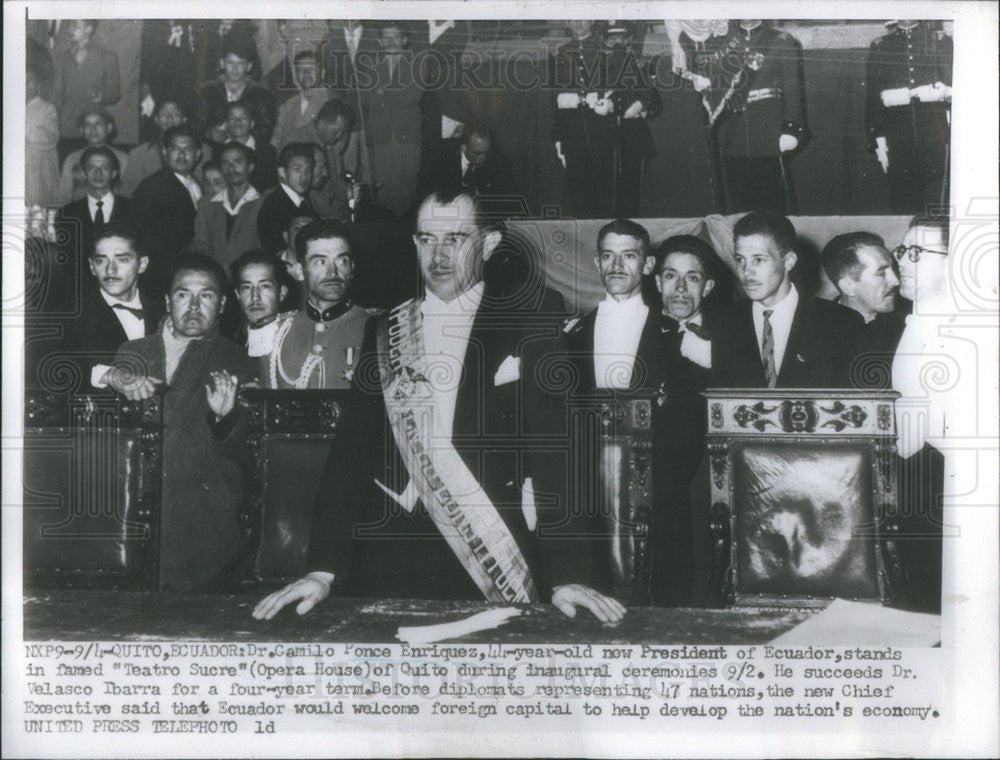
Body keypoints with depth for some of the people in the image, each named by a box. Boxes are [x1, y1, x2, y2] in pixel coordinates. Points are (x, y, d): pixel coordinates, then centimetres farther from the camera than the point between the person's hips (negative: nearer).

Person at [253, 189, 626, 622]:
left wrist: (565, 577, -14)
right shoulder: (384, 335, 9)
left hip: (494, 565, -2)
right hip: (390, 561, 2)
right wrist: (324, 570, -4)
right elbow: (352, 453, 5)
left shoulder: (527, 337, 2)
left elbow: (553, 460, -4)